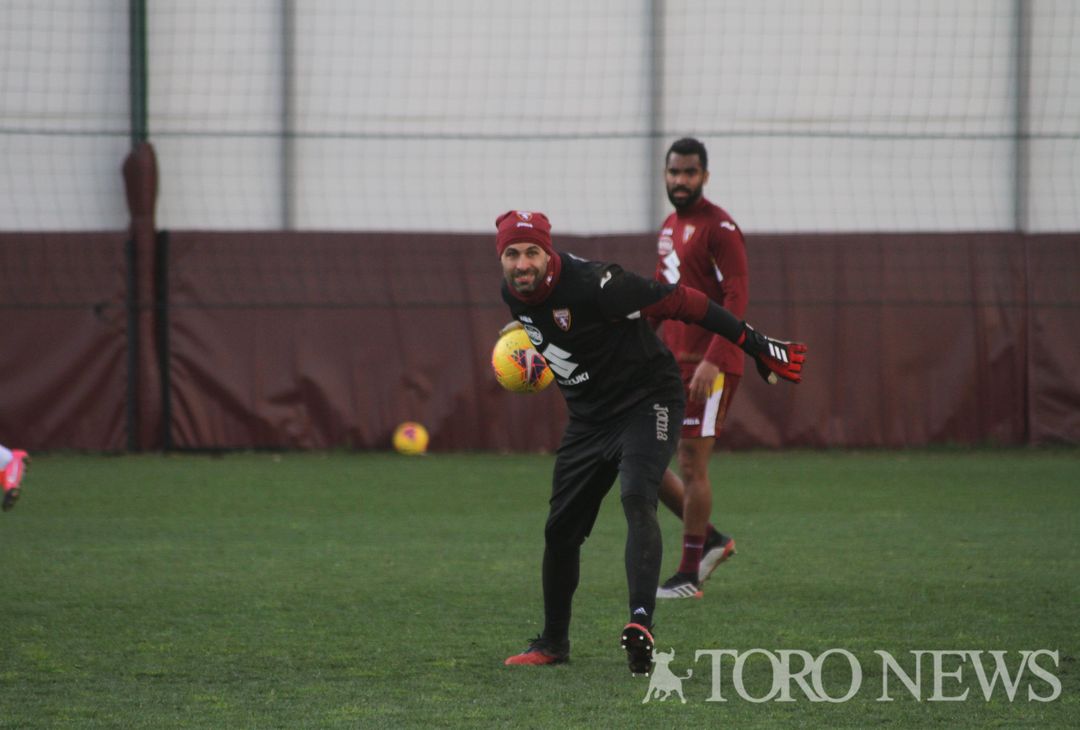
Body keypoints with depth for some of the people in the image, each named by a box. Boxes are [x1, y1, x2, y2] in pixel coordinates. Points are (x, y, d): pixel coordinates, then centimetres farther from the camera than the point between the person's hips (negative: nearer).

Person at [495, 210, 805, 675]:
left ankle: (641, 623, -45)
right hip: (589, 417, 7)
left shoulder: (591, 284, -28)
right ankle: (553, 642, 27)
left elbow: (679, 303, -23)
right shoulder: (514, 294, -5)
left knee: (636, 498, -30)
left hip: (646, 404, -7)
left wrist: (755, 345, -21)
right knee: (560, 528, 9)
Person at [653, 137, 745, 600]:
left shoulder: (719, 228, -11)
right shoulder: (670, 227, 16)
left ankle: (688, 577, 2)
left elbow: (737, 299, -17)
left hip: (709, 366, -9)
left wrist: (712, 361, -24)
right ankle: (711, 540, 17)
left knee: (691, 465, -5)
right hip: (672, 363, 9)